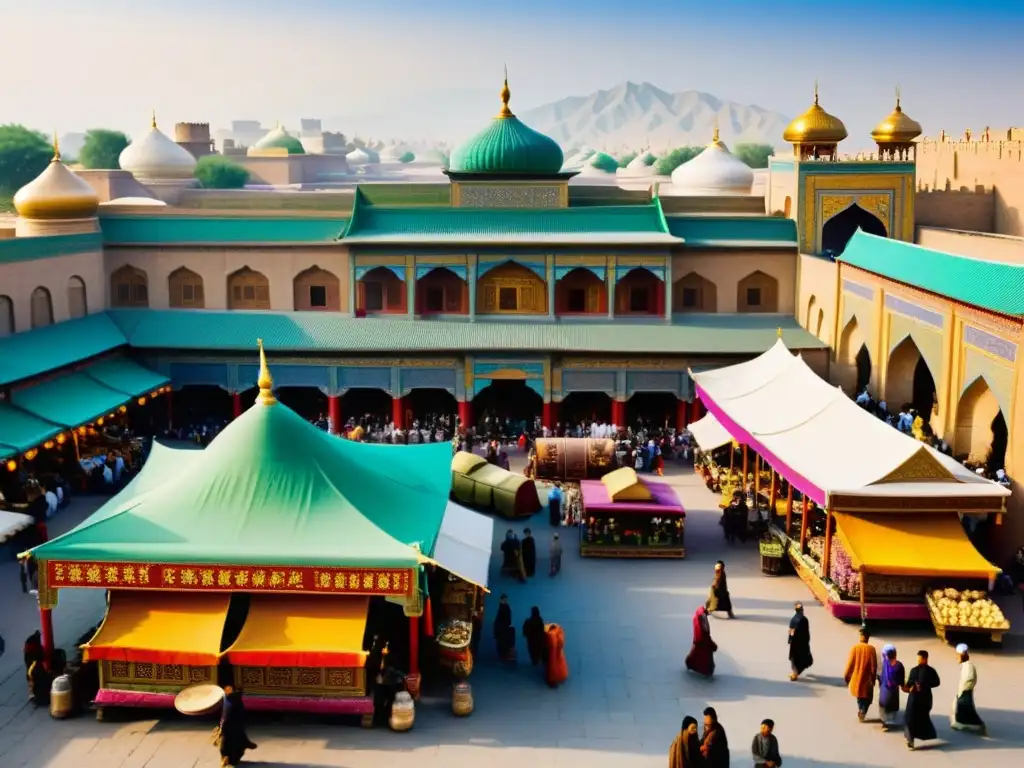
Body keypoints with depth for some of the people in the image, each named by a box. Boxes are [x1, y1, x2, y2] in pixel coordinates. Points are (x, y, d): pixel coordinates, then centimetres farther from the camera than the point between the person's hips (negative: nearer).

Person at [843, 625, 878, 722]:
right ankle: (862, 713, 0)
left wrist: (846, 675, 5)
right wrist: (873, 678, 3)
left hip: (856, 677, 2)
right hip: (867, 678, -2)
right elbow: (874, 665, -10)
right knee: (867, 697, 14)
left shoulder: (855, 648, -10)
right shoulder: (871, 649, -13)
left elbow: (850, 663, -7)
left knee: (859, 696, 23)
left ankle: (860, 711, 25)